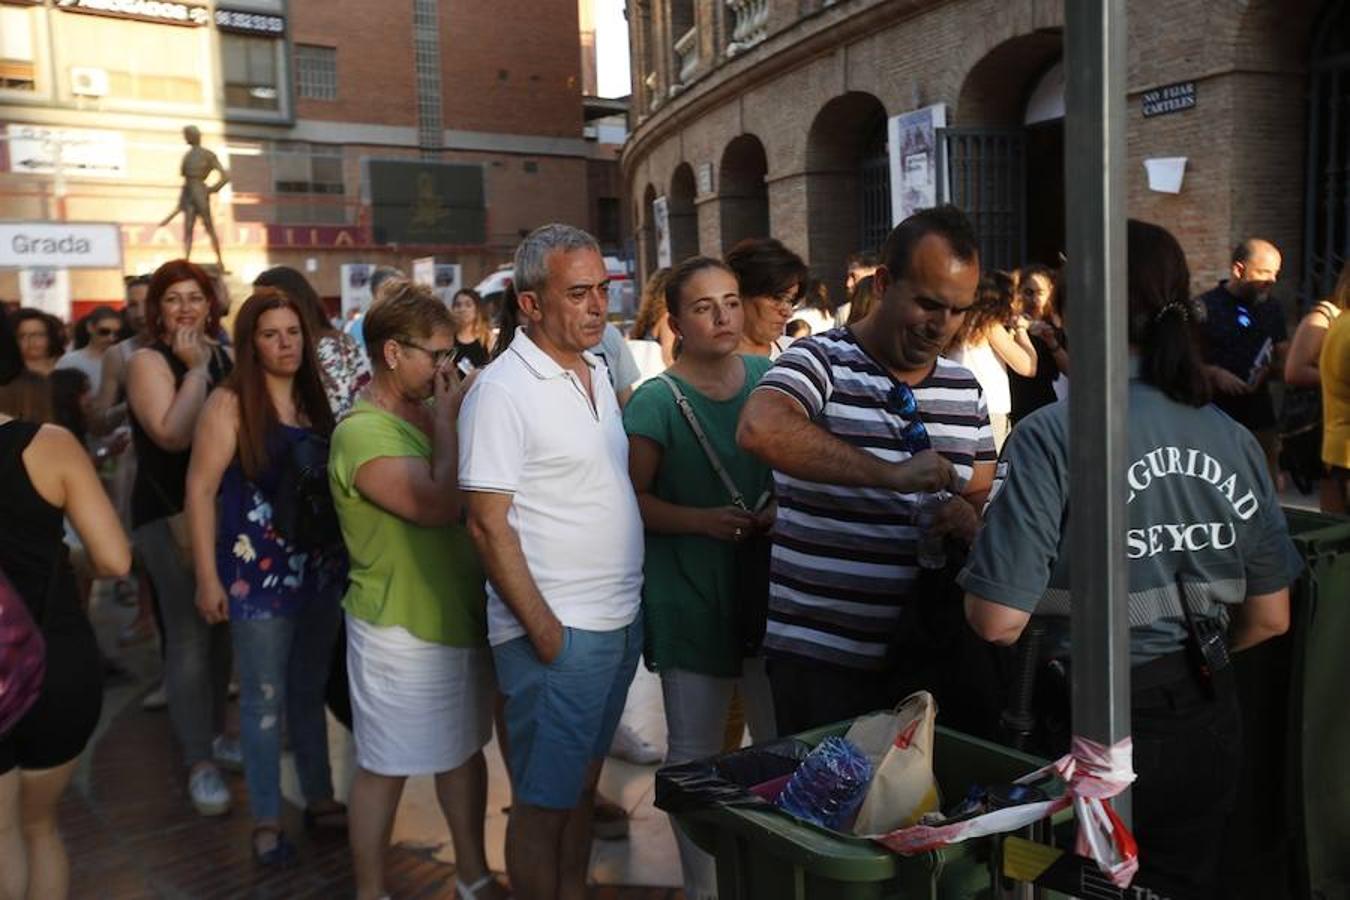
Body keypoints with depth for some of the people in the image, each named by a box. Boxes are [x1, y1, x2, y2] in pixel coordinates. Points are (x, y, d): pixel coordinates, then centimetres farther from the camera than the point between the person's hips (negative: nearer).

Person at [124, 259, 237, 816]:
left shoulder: (223, 358, 9)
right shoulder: (149, 361, -10)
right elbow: (172, 436, -24)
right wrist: (194, 369, -20)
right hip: (171, 514, -6)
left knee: (221, 625, 14)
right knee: (189, 634, -7)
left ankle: (214, 733, 30)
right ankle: (199, 763, 2)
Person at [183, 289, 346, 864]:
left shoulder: (313, 399, 7)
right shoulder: (230, 404, -9)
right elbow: (200, 491, -11)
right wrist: (208, 577, -14)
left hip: (319, 567, 5)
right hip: (259, 573, -5)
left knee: (310, 690, 16)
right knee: (265, 699, 5)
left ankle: (320, 799, 30)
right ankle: (266, 820, 20)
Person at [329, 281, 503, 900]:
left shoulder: (429, 414, 7)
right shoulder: (363, 433, -19)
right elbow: (439, 503, -29)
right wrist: (446, 423, -19)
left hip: (460, 617, 9)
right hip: (401, 632, -8)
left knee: (465, 749, 19)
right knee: (386, 768, 6)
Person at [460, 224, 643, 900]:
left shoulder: (598, 370, 9)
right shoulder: (501, 391, -15)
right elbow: (487, 525, -17)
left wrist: (627, 604, 13)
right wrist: (545, 632, -17)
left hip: (621, 620, 8)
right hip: (555, 631, -8)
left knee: (583, 783, 21)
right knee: (544, 803, 6)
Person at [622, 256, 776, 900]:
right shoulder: (655, 402, -9)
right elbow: (630, 497, -7)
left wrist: (782, 510, -5)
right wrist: (701, 520, -20)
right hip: (691, 597, -4)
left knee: (783, 743, 15)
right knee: (695, 755, 8)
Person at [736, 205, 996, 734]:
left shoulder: (964, 390, 10)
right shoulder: (823, 361, -10)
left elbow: (983, 495, 17)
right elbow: (759, 430, -30)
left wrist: (969, 518, -8)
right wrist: (893, 475, -32)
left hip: (926, 649, 6)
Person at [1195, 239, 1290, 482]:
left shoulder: (1272, 309, 13)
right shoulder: (1204, 307, -5)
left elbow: (1286, 361, 18)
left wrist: (1269, 369, -5)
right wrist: (1214, 373, -20)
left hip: (1260, 418, 5)